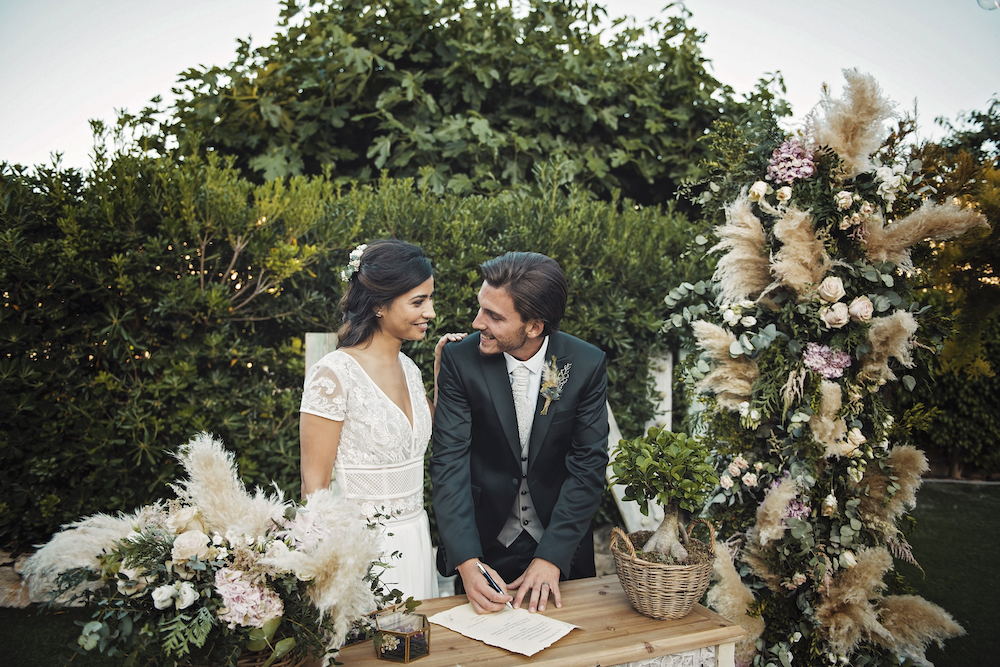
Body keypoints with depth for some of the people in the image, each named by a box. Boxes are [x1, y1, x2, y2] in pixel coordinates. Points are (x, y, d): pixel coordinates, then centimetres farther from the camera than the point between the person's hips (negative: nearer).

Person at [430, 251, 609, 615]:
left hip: (560, 544, 1)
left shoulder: (586, 364, -14)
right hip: (483, 543, 0)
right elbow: (450, 461, -17)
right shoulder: (460, 359, -16)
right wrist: (466, 561, -26)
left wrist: (551, 557, -20)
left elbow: (588, 466, -13)